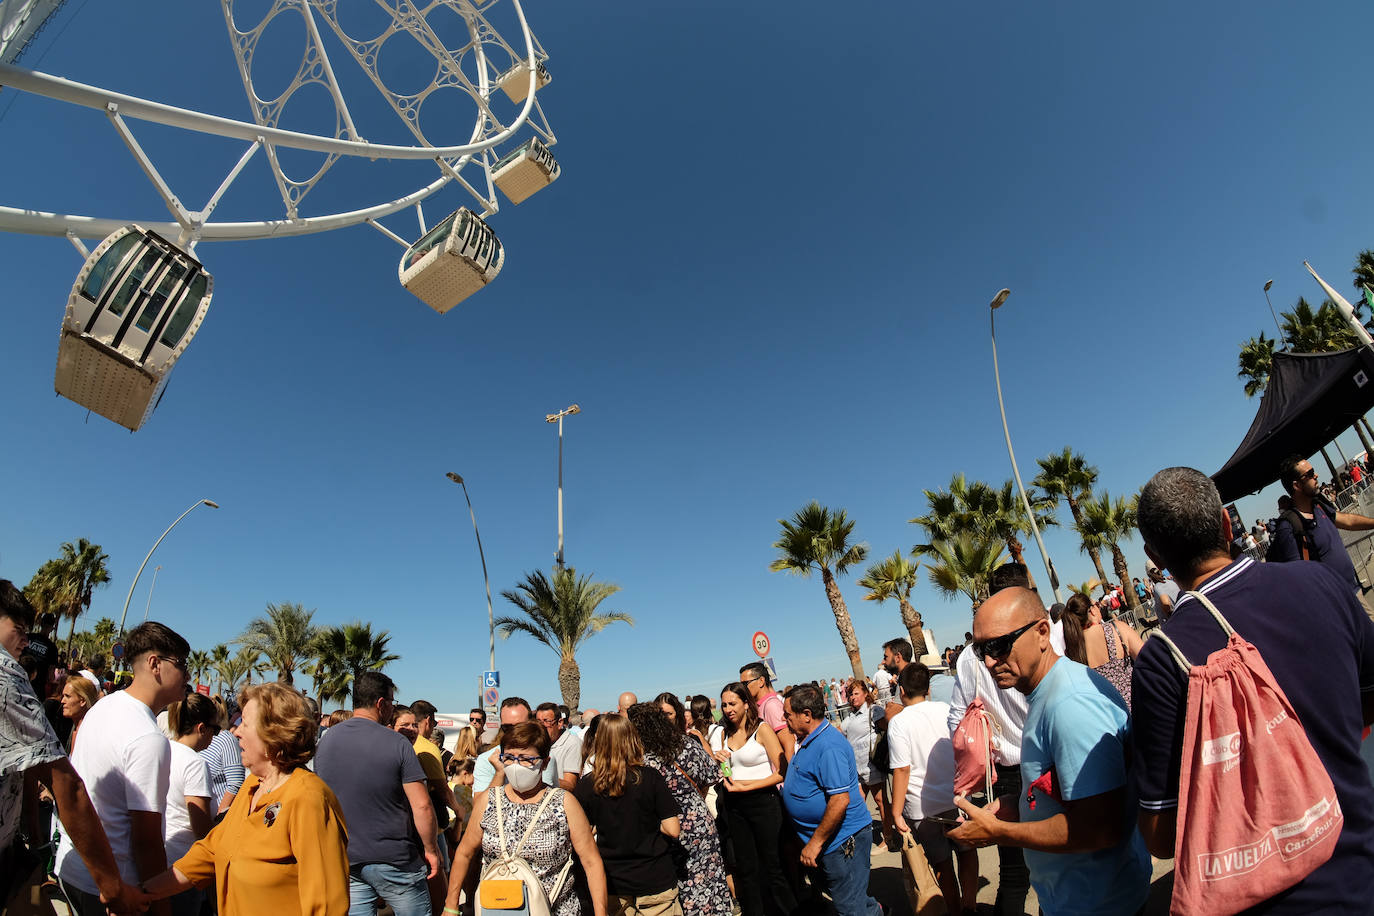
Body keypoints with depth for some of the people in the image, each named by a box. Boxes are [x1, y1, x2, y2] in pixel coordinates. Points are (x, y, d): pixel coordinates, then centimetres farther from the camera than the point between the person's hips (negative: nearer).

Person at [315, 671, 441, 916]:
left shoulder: (326, 740, -1)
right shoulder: (396, 744, -16)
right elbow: (422, 806, -17)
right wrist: (432, 850, -3)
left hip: (344, 860, 5)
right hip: (394, 859, -5)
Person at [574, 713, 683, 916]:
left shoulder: (586, 787, -10)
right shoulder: (650, 777, -15)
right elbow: (673, 830, -15)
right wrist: (650, 823, 5)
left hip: (612, 883, 2)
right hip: (655, 881, -2)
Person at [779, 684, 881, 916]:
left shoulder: (829, 746, -26)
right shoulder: (808, 740, 5)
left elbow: (840, 801, -29)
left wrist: (815, 843, -23)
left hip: (842, 839, -10)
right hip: (834, 839, 10)